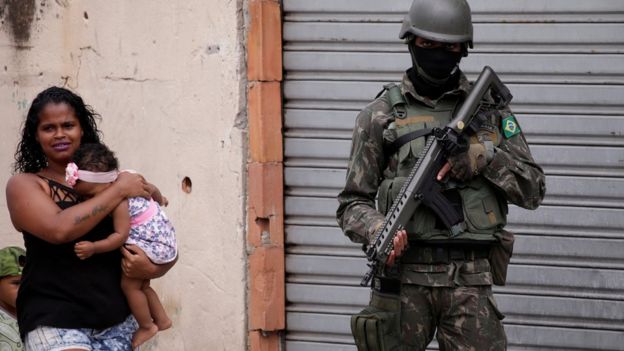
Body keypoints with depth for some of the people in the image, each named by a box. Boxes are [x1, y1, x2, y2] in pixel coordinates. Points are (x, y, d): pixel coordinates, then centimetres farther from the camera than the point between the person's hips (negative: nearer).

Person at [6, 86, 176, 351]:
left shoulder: (107, 179, 11)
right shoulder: (24, 185, 2)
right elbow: (59, 229, -18)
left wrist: (151, 268, -8)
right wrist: (119, 190, -9)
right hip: (55, 323, -4)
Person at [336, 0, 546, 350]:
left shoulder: (490, 108, 11)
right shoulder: (381, 114, 7)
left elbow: (534, 190, 10)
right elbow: (352, 203, 7)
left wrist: (485, 157, -7)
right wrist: (378, 230, -15)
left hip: (470, 282, 1)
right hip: (403, 278, -1)